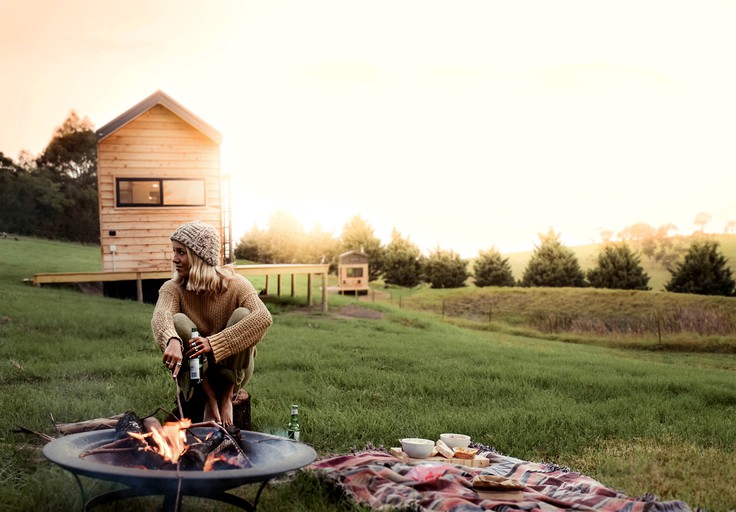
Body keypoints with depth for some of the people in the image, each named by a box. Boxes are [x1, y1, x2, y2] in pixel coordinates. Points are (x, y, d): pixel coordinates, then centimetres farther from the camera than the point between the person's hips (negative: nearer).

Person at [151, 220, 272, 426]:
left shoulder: (235, 284, -13)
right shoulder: (173, 288, -9)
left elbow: (264, 318, -32)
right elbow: (160, 316, -32)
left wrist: (214, 343, -42)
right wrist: (172, 341, -57)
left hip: (232, 371, -1)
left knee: (242, 314, -27)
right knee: (178, 321, -26)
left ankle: (226, 395, -11)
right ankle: (209, 398, -14)